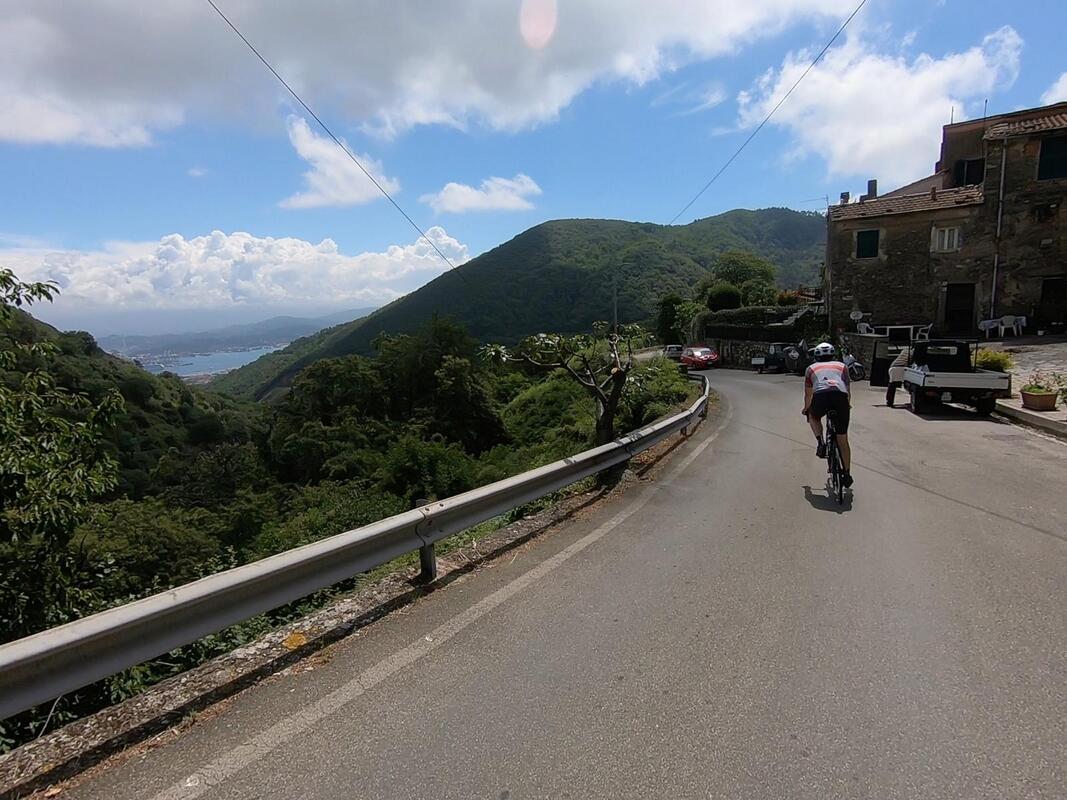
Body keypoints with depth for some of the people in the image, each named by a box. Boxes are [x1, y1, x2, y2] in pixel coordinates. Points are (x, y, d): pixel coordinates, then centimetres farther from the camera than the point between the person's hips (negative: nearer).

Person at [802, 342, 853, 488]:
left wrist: (806, 410, 53)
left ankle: (820, 443, 11)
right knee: (843, 439, 16)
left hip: (821, 396, -1)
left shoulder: (811, 368, 31)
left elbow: (808, 394, 36)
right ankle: (847, 474, 21)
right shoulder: (842, 366, 33)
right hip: (841, 397, 1)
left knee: (814, 417, 35)